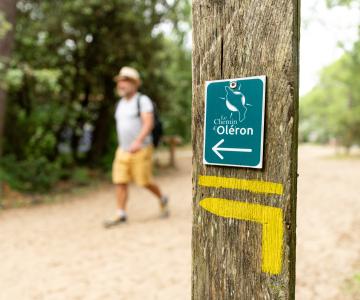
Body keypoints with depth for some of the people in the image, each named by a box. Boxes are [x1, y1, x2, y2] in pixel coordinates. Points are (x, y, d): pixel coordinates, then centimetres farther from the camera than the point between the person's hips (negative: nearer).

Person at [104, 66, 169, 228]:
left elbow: (148, 124, -21)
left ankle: (162, 199, 26)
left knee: (144, 181, -1)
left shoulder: (143, 101, -9)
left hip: (141, 149, -6)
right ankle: (120, 214, 2)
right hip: (123, 150, 7)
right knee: (120, 181, -3)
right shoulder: (120, 104, 13)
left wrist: (138, 142, -34)